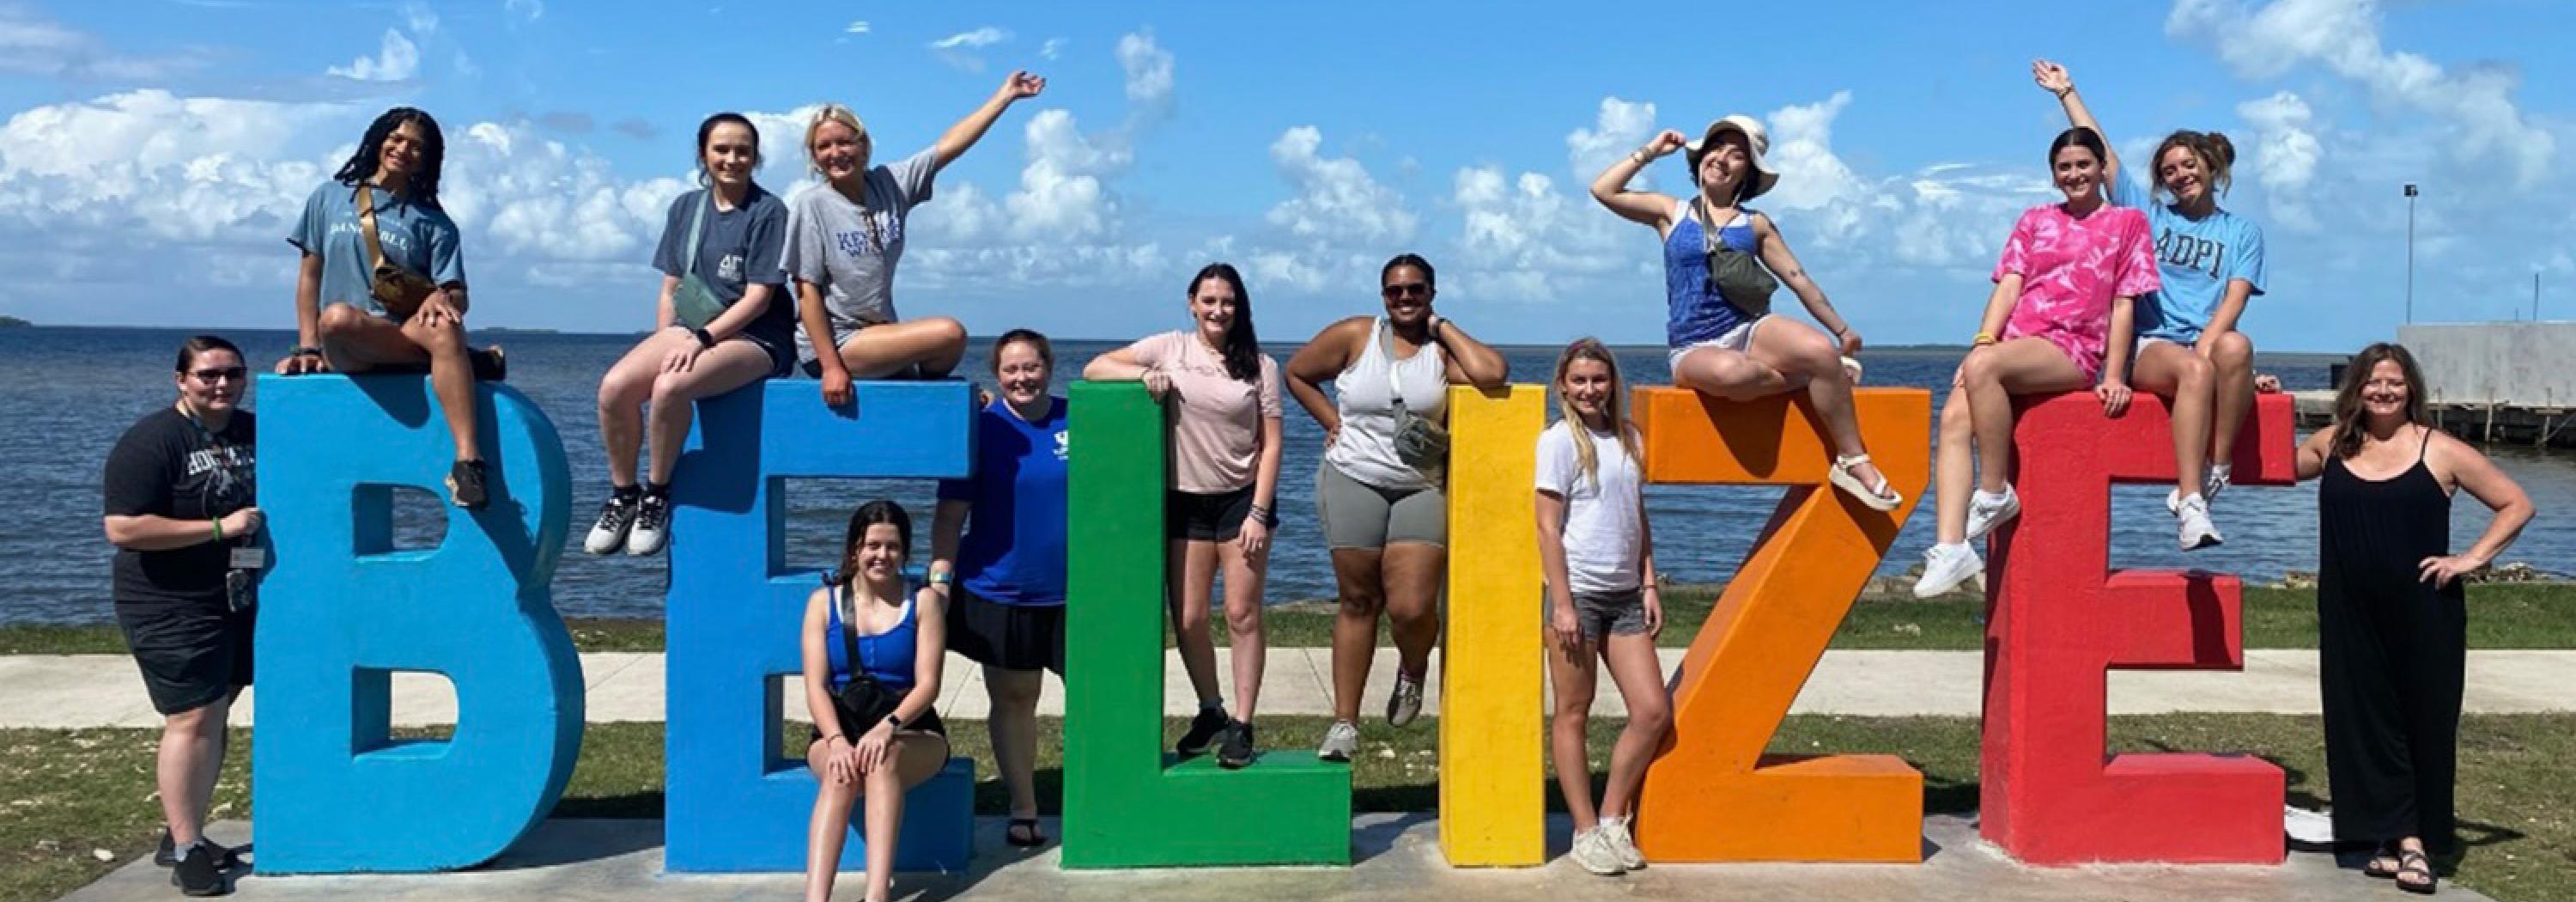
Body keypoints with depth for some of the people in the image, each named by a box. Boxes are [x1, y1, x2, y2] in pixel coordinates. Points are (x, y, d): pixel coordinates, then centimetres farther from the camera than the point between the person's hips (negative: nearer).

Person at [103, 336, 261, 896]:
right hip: (174, 610, -7)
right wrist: (218, 527, -23)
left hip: (238, 602, 7)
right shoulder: (152, 441, -13)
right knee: (191, 720, -8)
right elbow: (123, 529, -21)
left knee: (216, 716, 13)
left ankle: (185, 833, 26)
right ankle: (185, 851, 1)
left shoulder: (254, 431, 8)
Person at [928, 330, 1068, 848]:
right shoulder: (980, 429, -3)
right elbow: (951, 513, -4)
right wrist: (940, 576, -12)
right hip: (1000, 590, -1)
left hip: (1073, 591, 1)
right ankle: (1023, 810, 20)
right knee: (1013, 700, 8)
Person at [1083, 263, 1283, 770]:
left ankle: (1241, 725, 7)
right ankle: (1210, 712, 23)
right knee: (1188, 620, 3)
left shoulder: (1259, 366, 1)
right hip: (1185, 501, 1)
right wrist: (1144, 373, -21)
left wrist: (1258, 513, -8)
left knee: (1242, 615, -2)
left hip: (1242, 499, -1)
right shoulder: (1168, 349, 1)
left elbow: (1270, 443, -1)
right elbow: (1094, 369, -4)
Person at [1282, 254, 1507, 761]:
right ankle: (1345, 722, 11)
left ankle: (1412, 673, 25)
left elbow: (1491, 373, -18)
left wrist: (1440, 326, -6)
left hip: (1421, 490, 0)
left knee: (1412, 608, -11)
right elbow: (1297, 373, 14)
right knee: (1358, 601, 3)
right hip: (1353, 482, 0)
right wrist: (1333, 421, 5)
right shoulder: (1355, 336, 4)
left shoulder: (1443, 350, 2)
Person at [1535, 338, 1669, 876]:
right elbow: (1548, 527, -9)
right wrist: (1562, 605, -14)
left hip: (1624, 595, 6)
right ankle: (1586, 833, 10)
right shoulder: (1559, 440, -6)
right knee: (1574, 713, 1)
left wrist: (1649, 585, 10)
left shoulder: (1628, 438, 13)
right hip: (1578, 593, -6)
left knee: (1654, 712, 2)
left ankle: (1613, 821, 15)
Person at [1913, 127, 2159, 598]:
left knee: (1983, 367, -36)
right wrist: (1983, 341, -6)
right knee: (1954, 418, -26)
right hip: (2012, 342, 4)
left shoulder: (2127, 222, 14)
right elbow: (2009, 285, 12)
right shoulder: (2034, 220, 24)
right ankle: (1950, 549, -34)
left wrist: (2113, 378, -3)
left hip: (2071, 351, -4)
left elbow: (2123, 305, 7)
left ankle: (1995, 494, -26)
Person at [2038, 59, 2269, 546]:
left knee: (2236, 346, -36)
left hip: (2209, 342, 1)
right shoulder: (2148, 214, 19)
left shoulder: (2242, 231, 16)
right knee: (2194, 371, -36)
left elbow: (2235, 299, 1)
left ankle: (2215, 470, -33)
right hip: (2151, 346, -1)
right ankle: (2190, 504, -47)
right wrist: (2067, 92, 17)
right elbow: (2101, 156, 16)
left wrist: (2205, 345, -16)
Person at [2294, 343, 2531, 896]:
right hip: (2352, 615, 3)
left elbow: (2516, 504, 2)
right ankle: (2403, 839, 12)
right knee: (2366, 721, 4)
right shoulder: (2332, 445, 5)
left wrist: (2472, 558, -7)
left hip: (2423, 612, -3)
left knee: (2426, 721, 4)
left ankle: (2419, 841, 14)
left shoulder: (2440, 451, -4)